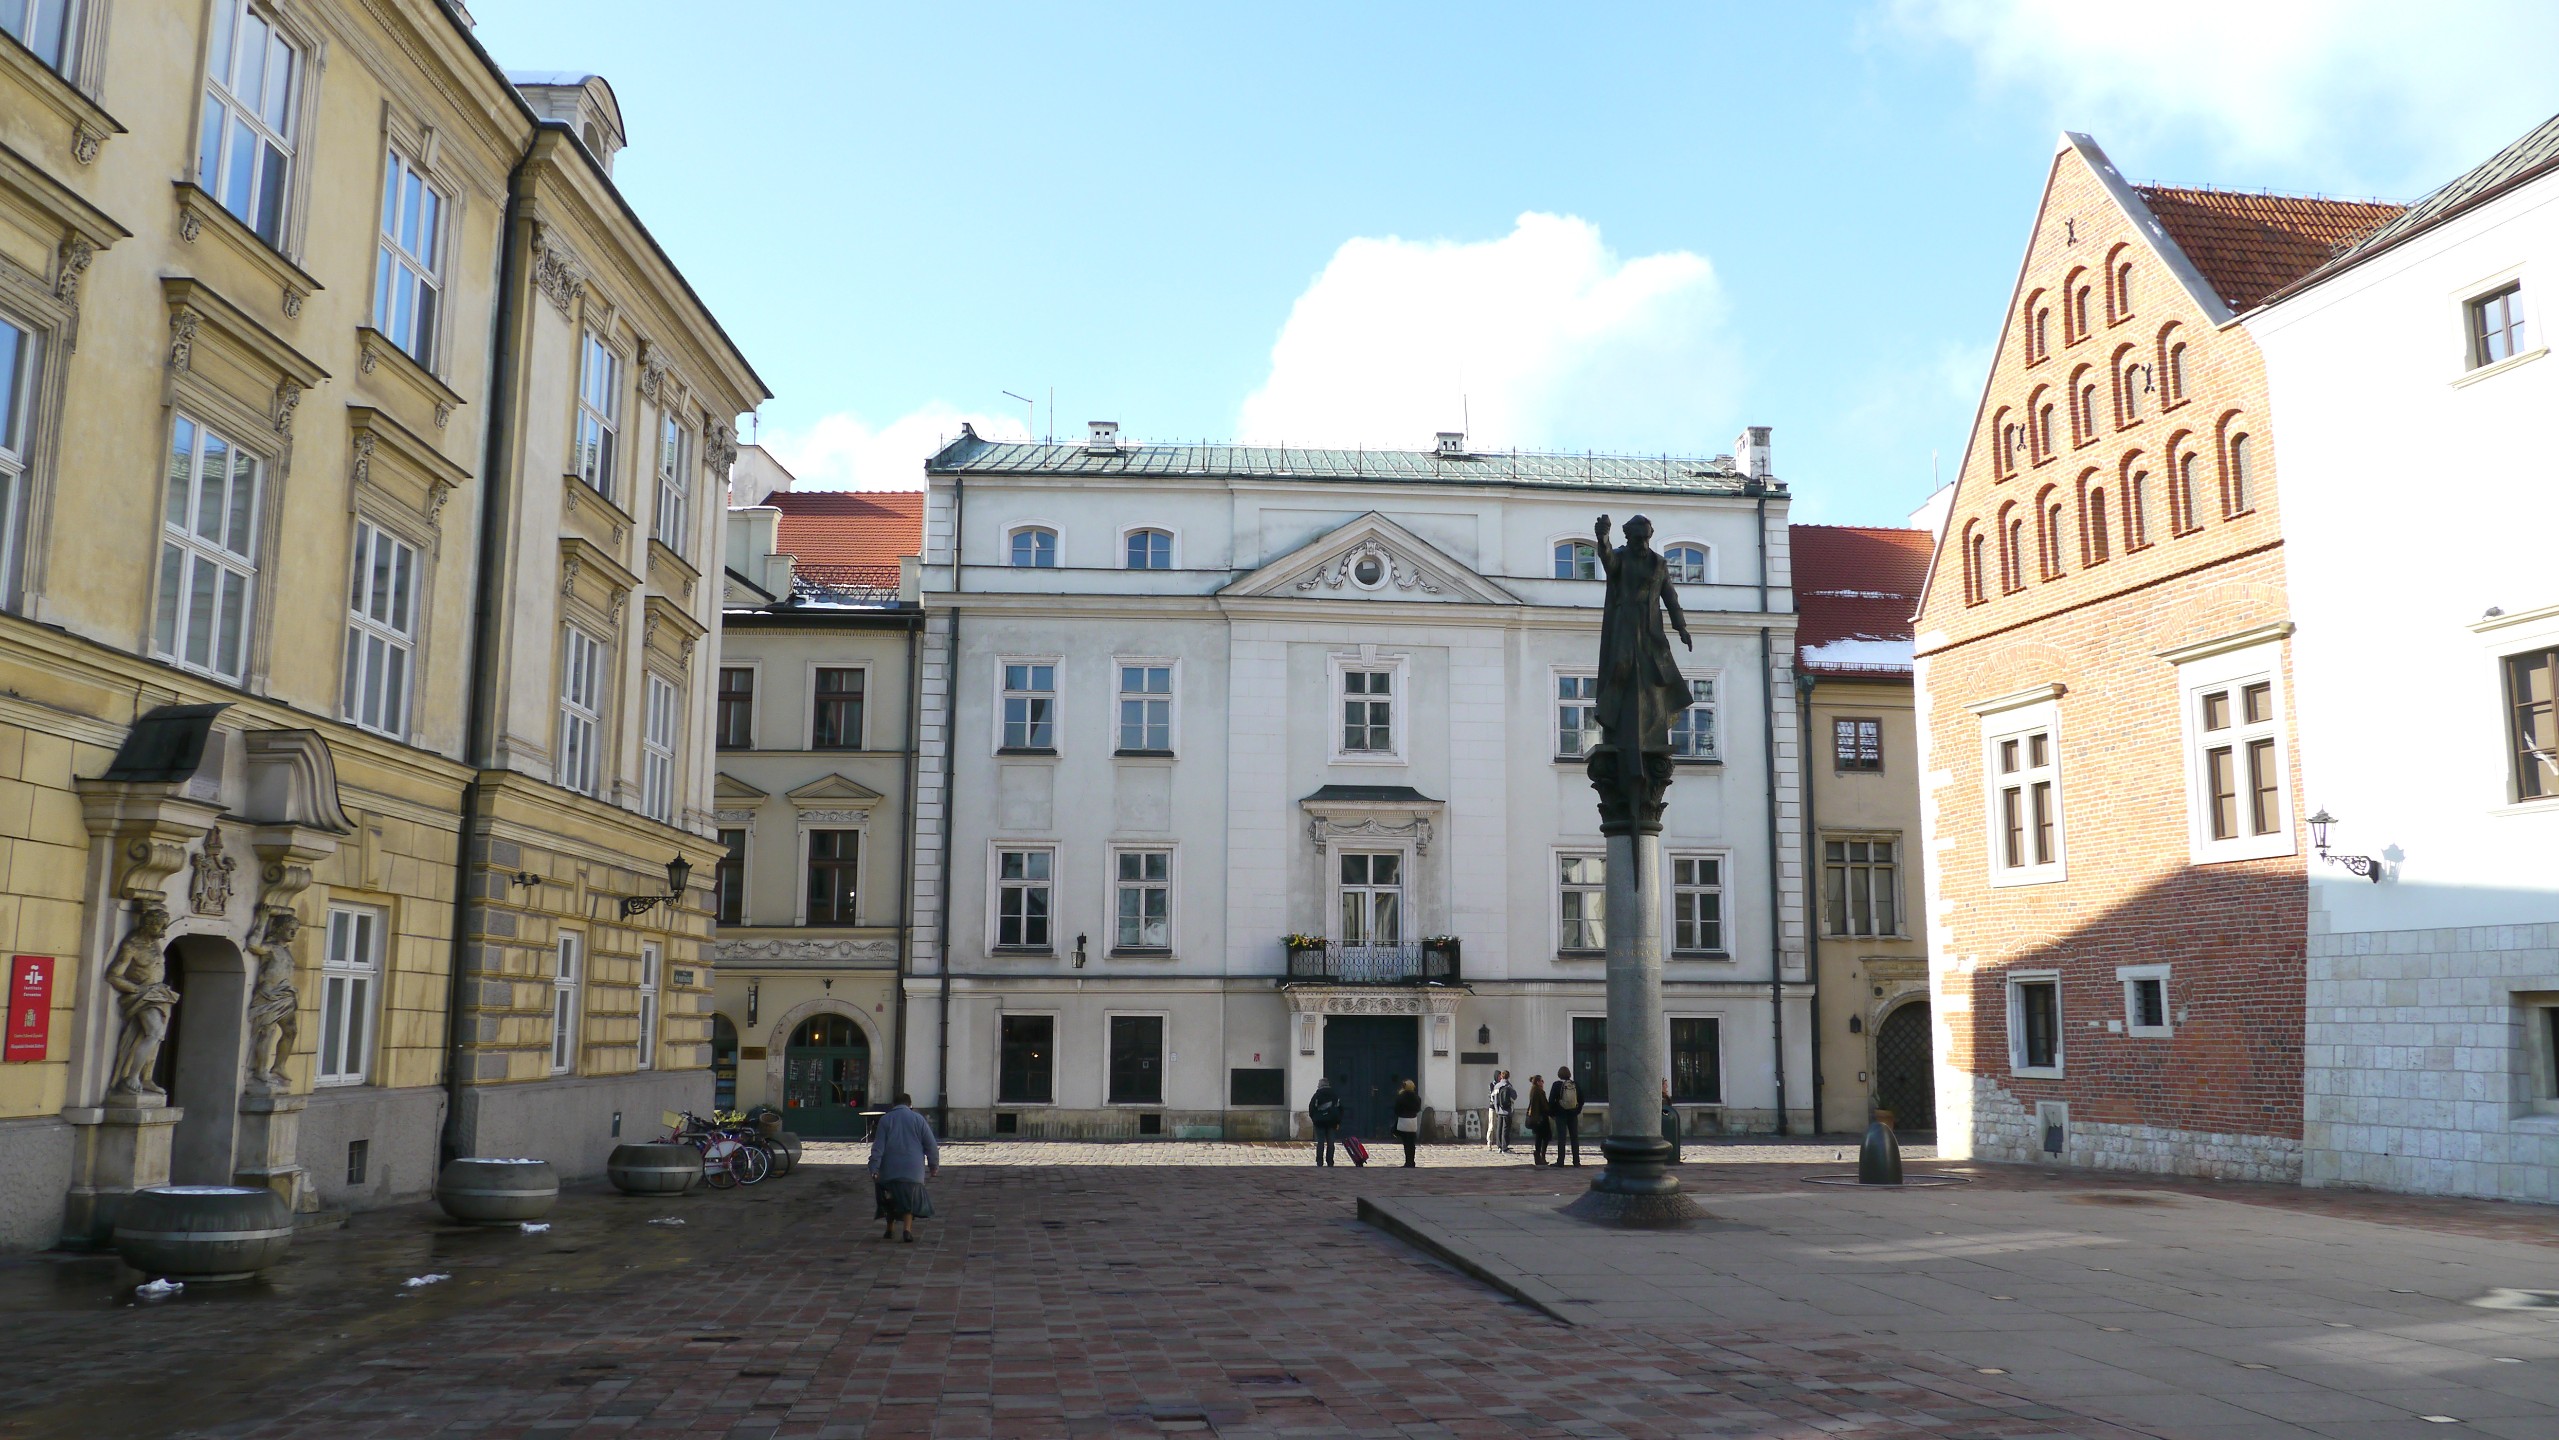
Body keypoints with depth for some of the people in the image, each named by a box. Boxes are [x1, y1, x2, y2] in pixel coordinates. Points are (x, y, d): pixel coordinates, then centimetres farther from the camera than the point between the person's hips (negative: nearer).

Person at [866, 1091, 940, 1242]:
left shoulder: (885, 1119, 4)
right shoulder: (918, 1119, 3)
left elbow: (878, 1146, -4)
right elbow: (931, 1145, 3)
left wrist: (874, 1168, -6)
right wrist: (934, 1165, 12)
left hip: (889, 1170, 1)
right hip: (912, 1170, -1)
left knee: (890, 1200, 18)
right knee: (910, 1200, 8)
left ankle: (890, 1230, 23)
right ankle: (908, 1229, -9)